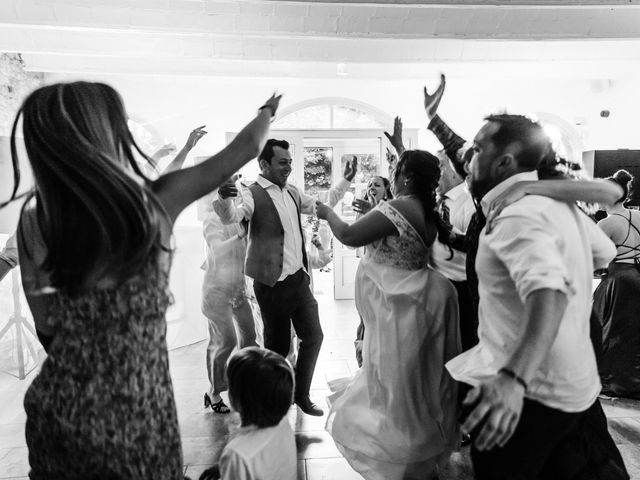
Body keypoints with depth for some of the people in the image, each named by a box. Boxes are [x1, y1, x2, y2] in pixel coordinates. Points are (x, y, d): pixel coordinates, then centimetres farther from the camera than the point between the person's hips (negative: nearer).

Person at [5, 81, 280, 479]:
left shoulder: (34, 221, -11)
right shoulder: (155, 202, -20)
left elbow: (47, 324, 1)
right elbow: (247, 147, -6)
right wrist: (268, 110, 11)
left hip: (57, 404, 3)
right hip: (133, 409, -3)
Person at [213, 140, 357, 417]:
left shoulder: (292, 192, 10)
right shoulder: (254, 194, -13)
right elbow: (231, 217, -31)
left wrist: (346, 181, 20)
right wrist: (224, 198, -52)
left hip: (299, 279, 7)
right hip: (273, 284, -7)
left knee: (313, 336, 13)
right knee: (278, 345, 6)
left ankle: (301, 394, 32)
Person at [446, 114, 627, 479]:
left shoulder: (517, 214, -23)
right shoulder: (555, 200, 6)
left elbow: (549, 294, -38)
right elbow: (605, 252, 19)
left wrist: (514, 377, -49)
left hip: (534, 388, -9)